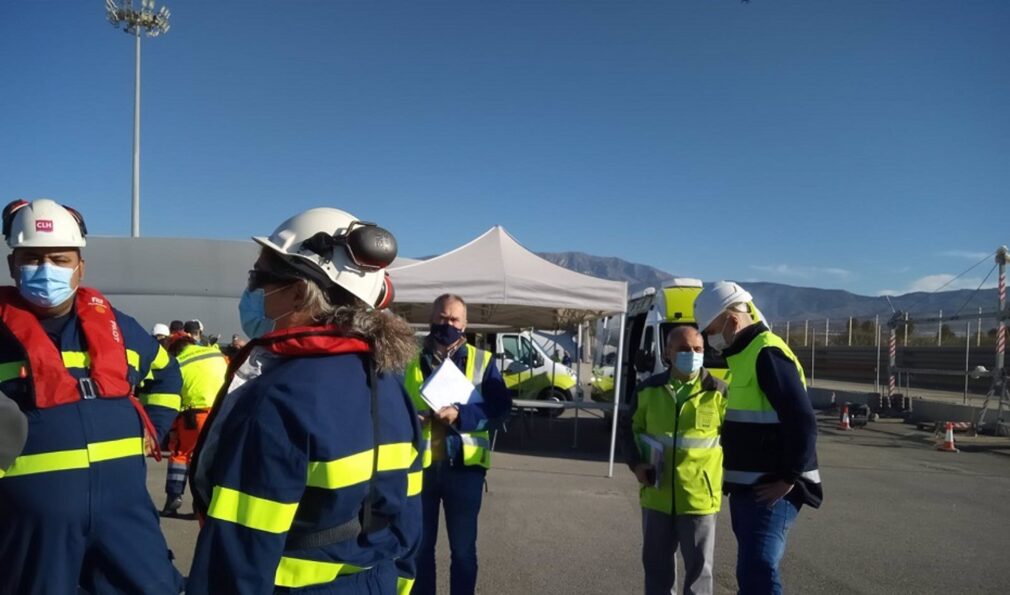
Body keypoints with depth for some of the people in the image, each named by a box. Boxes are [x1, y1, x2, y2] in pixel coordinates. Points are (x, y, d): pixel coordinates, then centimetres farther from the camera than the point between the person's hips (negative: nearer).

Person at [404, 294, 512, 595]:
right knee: (420, 546, 15)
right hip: (419, 465, 1)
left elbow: (500, 404, -6)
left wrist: (460, 414, -20)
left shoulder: (482, 360, 3)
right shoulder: (412, 361, 6)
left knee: (463, 548, 11)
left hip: (464, 465, -1)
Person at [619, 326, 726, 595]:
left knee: (698, 566, 10)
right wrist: (636, 463, 0)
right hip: (657, 495, 3)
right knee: (656, 563, 15)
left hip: (699, 496, -2)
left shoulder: (718, 392, -7)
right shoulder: (649, 389, 1)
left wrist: (727, 473, -6)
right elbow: (629, 428, 13)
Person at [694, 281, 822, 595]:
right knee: (750, 570, 16)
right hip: (748, 486, 10)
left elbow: (802, 423, -23)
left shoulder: (767, 354, -16)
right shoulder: (745, 355, 15)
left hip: (770, 490, -10)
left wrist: (789, 480, -20)